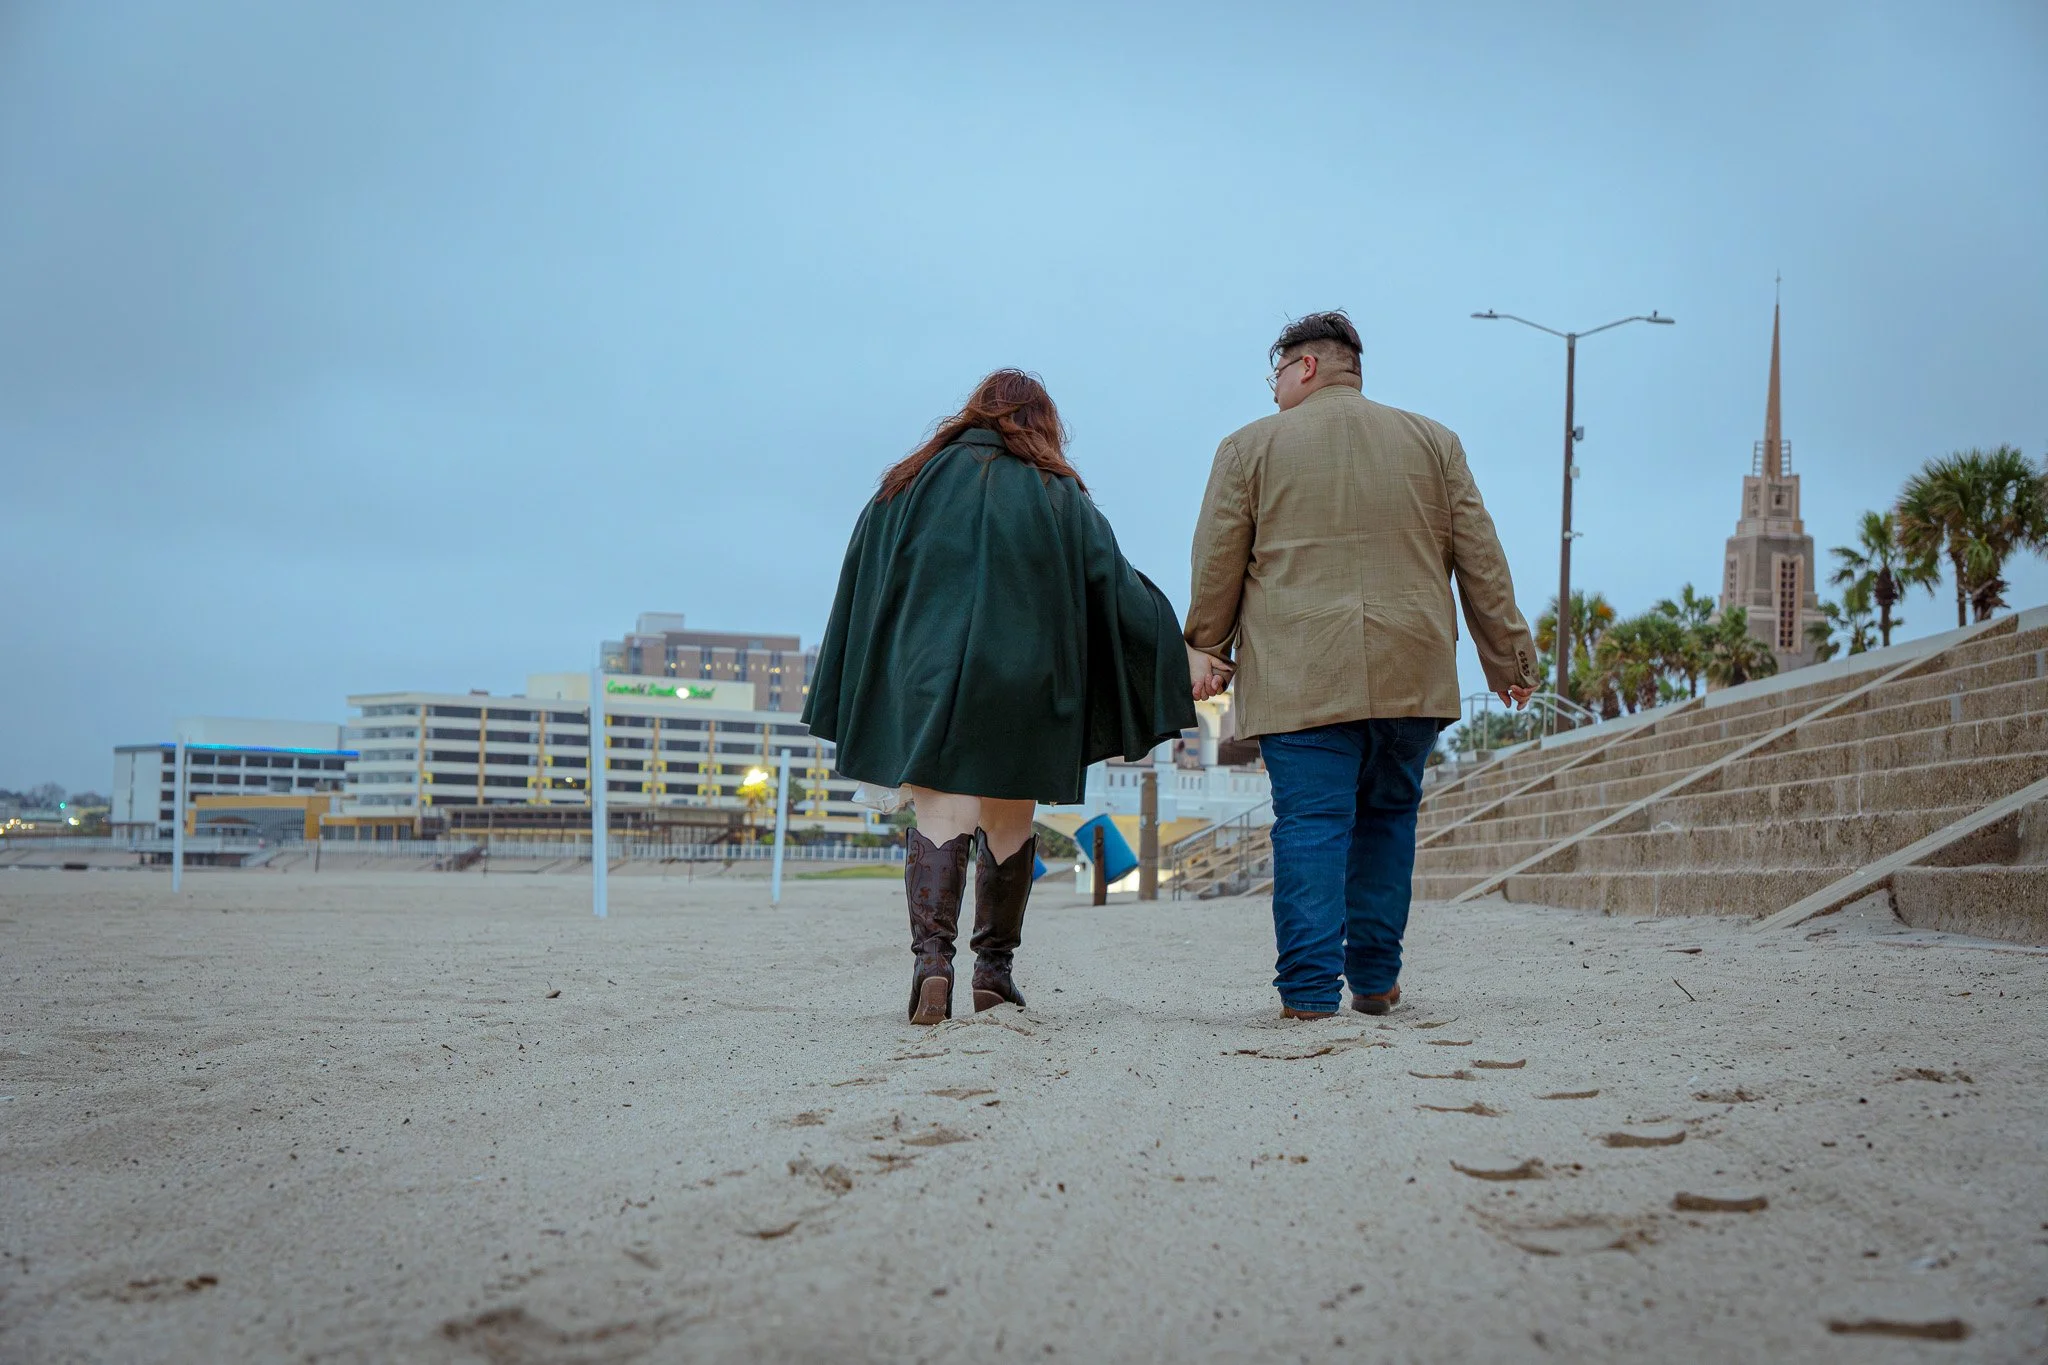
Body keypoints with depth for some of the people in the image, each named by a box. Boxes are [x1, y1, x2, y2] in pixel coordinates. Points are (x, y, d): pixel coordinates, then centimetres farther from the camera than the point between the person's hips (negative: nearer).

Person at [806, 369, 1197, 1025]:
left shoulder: (911, 483, 8)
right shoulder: (1059, 496, 5)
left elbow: (860, 587, 10)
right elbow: (1114, 584, 3)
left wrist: (851, 697, 17)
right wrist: (1181, 654, 12)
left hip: (927, 677, 0)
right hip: (1023, 683, 0)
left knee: (940, 813, -1)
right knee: (1009, 821, 12)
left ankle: (932, 955, -20)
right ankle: (994, 968, 14)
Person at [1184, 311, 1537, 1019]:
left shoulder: (1250, 446, 7)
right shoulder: (1433, 442, 14)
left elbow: (1216, 563, 6)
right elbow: (1481, 559, 13)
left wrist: (1209, 650, 16)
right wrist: (1510, 656, 16)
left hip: (1299, 678, -3)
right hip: (1412, 675, 3)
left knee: (1311, 823, -3)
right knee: (1386, 820, 14)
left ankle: (1310, 987, -8)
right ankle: (1375, 979, 17)